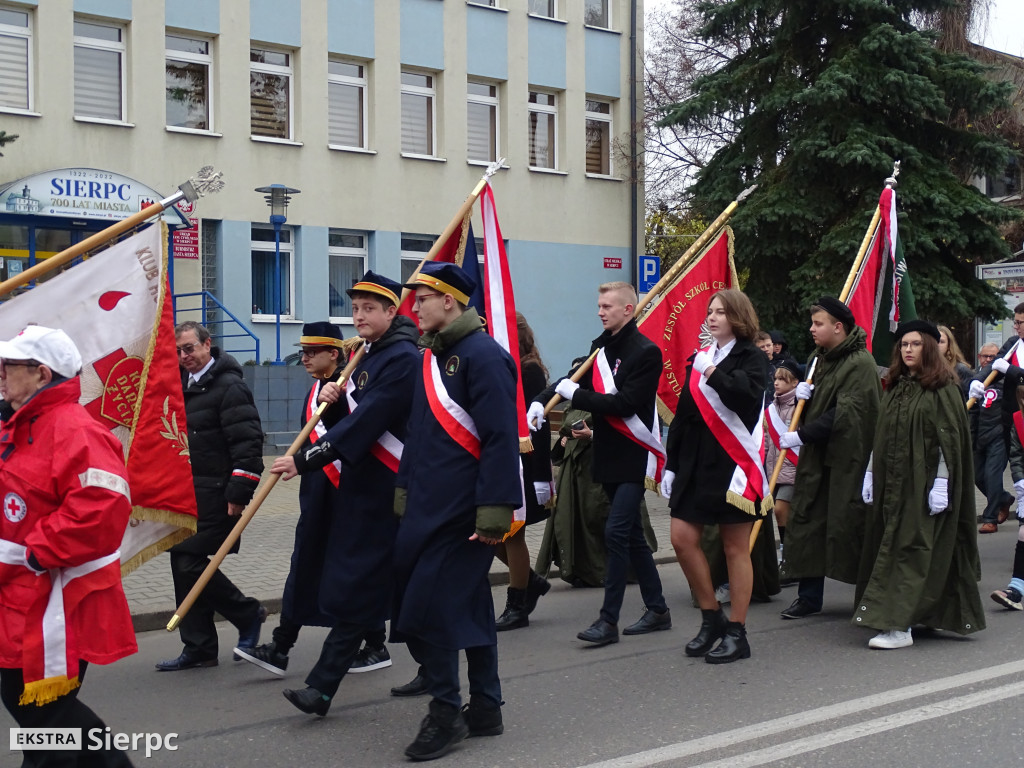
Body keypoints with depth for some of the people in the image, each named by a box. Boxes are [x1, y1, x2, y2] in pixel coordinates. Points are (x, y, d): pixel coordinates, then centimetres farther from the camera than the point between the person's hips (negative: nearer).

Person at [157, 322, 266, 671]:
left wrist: (239, 494, -22)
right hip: (186, 494, 9)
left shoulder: (229, 386, -13)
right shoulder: (184, 385, 15)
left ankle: (248, 613, 9)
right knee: (183, 564, 8)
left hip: (214, 495, -9)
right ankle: (198, 649, 16)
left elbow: (248, 442, -18)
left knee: (190, 562, -12)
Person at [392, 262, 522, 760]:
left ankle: (446, 713, 6)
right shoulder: (431, 356, 14)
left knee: (427, 613, -8)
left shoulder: (483, 355, -14)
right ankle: (485, 710, 25)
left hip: (462, 512, -9)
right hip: (427, 508, 9)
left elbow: (501, 439, -19)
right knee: (469, 607, 15)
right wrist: (405, 490, 19)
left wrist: (494, 510, -22)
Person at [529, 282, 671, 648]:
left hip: (634, 456, -8)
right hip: (609, 455, 8)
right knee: (631, 534, 13)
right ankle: (657, 610, 24)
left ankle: (608, 620, -6)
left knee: (616, 532, -12)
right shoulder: (600, 346, 10)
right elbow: (577, 381, 12)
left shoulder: (646, 352, -13)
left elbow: (626, 403, -20)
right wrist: (542, 400, -7)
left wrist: (576, 394, -18)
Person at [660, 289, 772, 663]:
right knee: (682, 538, 2)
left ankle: (736, 633, 11)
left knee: (735, 548, 1)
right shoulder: (699, 359, 14)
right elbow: (682, 416, 13)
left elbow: (748, 395, -26)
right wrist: (671, 464, 10)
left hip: (733, 463, -6)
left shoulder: (752, 358, -3)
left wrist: (715, 375, -22)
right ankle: (712, 617, 19)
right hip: (694, 463, 6)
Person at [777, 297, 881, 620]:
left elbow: (844, 414, -22)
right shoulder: (819, 358, 13)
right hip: (816, 457, 8)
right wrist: (801, 394, -1)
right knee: (807, 521, 7)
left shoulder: (860, 364, -14)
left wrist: (801, 435, -20)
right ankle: (809, 595, 15)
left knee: (848, 524, -2)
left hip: (847, 460, -8)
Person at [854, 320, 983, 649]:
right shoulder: (894, 387, 15)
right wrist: (871, 474, 13)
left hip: (923, 483, -7)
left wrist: (941, 483, -16)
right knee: (890, 545, 7)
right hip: (891, 482, 7)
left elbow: (949, 440, -10)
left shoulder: (942, 389, -5)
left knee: (912, 548, -10)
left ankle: (899, 625, -12)